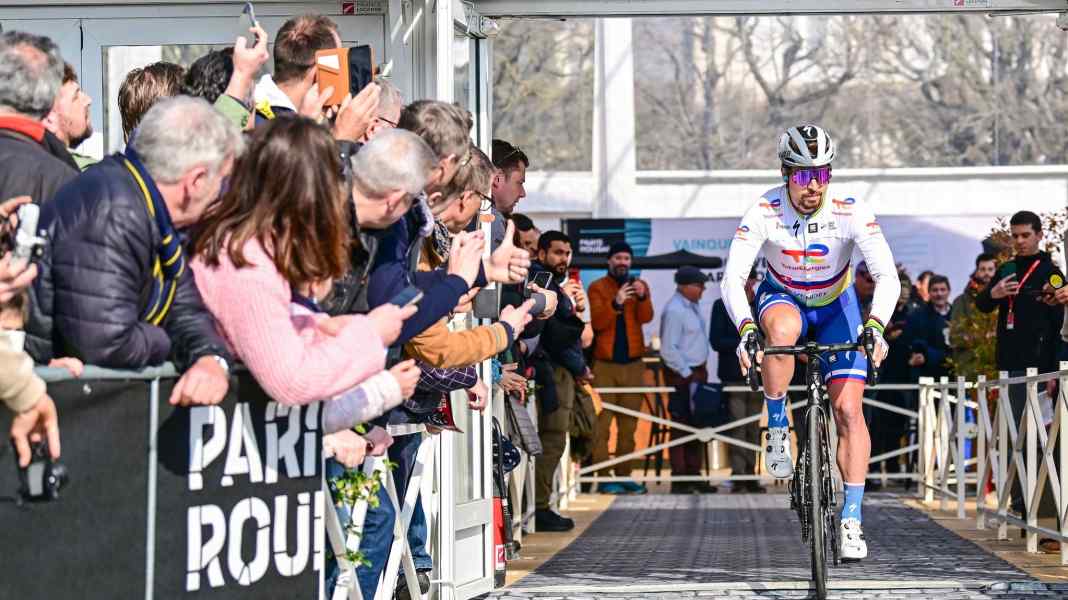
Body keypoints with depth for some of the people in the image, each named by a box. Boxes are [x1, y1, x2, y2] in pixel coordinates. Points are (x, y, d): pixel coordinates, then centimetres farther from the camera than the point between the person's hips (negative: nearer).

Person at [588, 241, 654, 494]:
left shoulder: (640, 286, 11)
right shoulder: (597, 288, 3)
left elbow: (646, 318, -6)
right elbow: (597, 322, -10)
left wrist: (642, 297, -25)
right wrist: (615, 303, -26)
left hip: (633, 363, 3)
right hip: (605, 364, -3)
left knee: (628, 424, 6)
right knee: (602, 423, -8)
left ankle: (624, 475, 11)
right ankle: (603, 478, -7)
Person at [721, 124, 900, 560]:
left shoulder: (851, 212, -27)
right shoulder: (764, 212, -27)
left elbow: (887, 277, -31)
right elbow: (733, 279, -30)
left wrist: (874, 326, -48)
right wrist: (746, 329, -48)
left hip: (836, 306, 1)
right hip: (782, 298, -1)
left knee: (849, 410, -12)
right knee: (782, 330, -39)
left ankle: (851, 518, -5)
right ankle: (777, 430, -18)